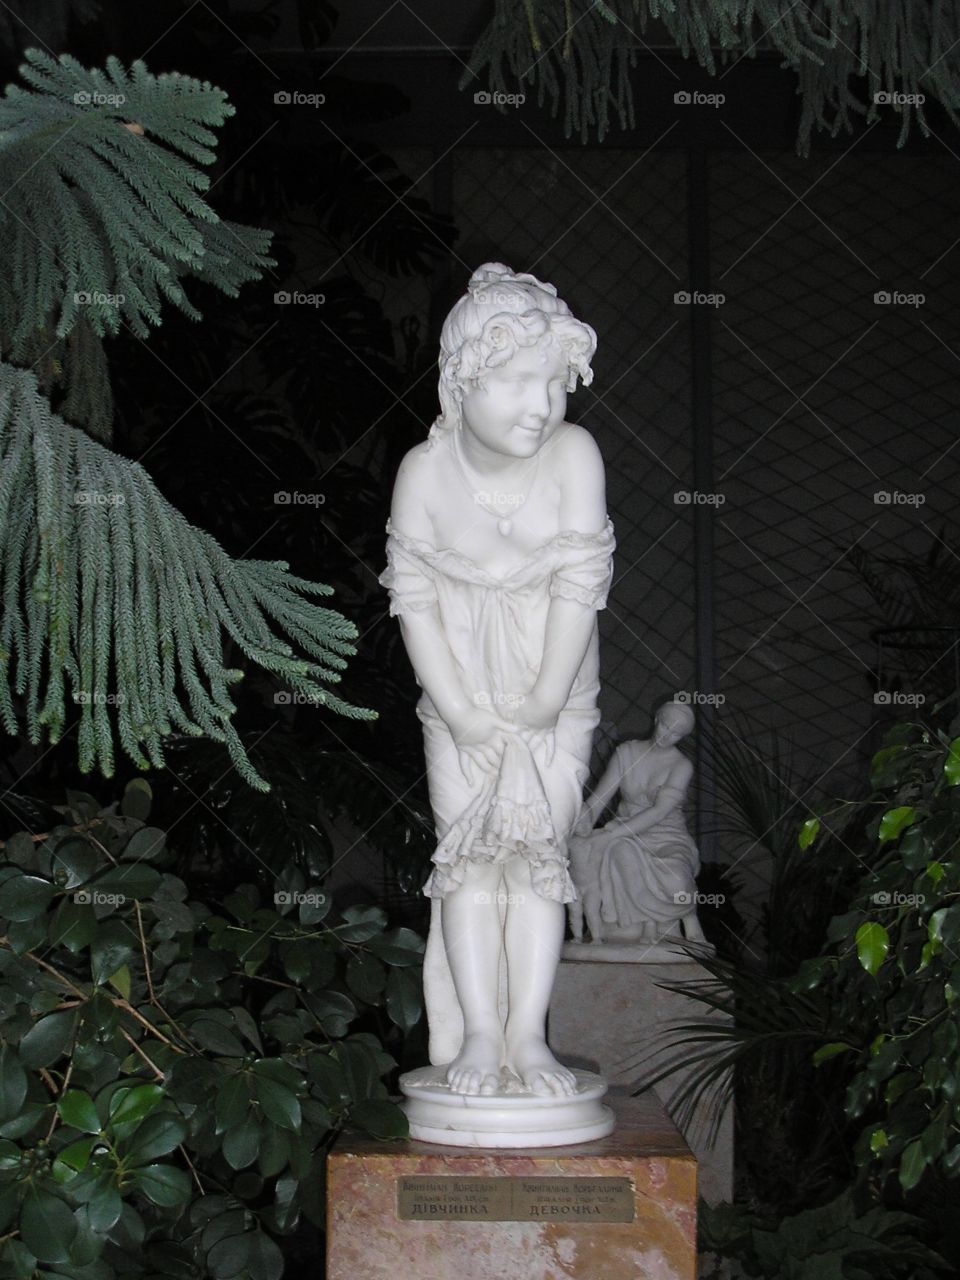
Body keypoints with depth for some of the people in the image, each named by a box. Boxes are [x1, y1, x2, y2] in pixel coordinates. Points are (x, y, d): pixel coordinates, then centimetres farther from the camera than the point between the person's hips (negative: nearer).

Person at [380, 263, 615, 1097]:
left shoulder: (574, 454, -13)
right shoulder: (425, 470, -11)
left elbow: (581, 581, -13)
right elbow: (414, 596, -8)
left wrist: (544, 701, -14)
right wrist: (460, 711, -13)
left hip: (555, 701, 0)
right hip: (459, 704, 1)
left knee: (537, 851, -5)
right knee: (469, 855, -4)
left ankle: (528, 1035, -3)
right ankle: (477, 1035, -1)